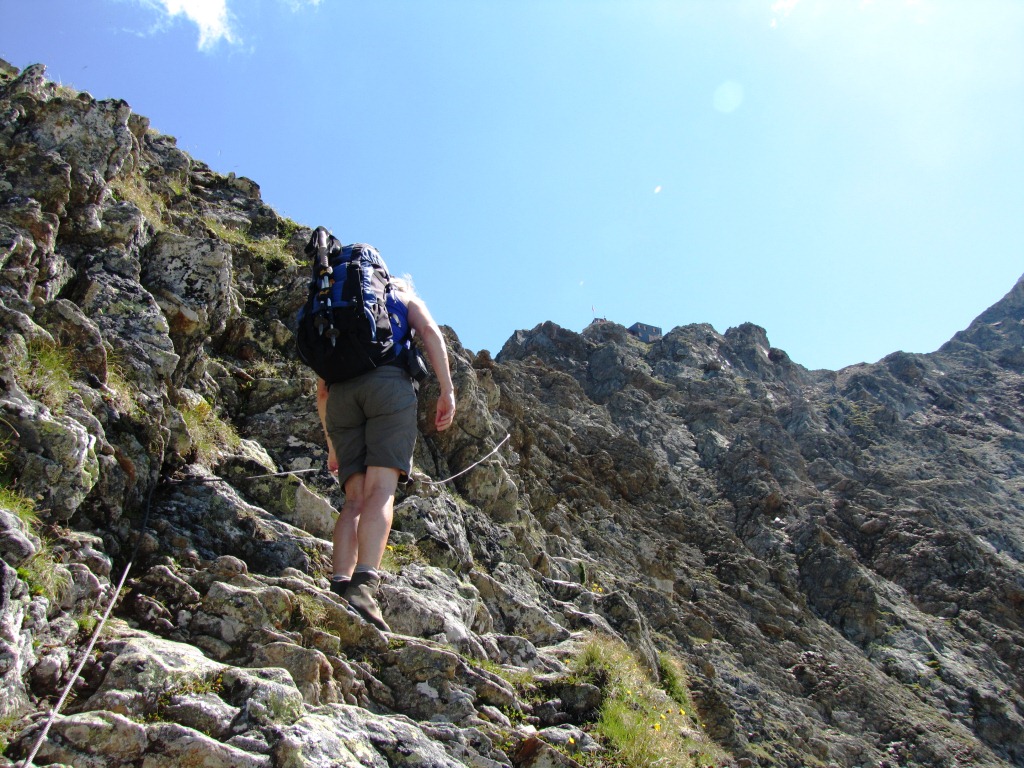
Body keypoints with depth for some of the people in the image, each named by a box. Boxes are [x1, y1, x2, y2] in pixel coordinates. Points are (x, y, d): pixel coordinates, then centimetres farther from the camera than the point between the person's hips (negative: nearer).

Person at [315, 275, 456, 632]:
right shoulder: (405, 298, 29)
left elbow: (322, 390, 30)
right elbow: (430, 332, 4)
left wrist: (333, 446, 32)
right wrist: (447, 389, -2)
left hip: (341, 392, 4)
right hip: (389, 382, -4)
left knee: (355, 496, 1)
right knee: (381, 489, -14)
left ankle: (339, 586, -15)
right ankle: (363, 585, -31)